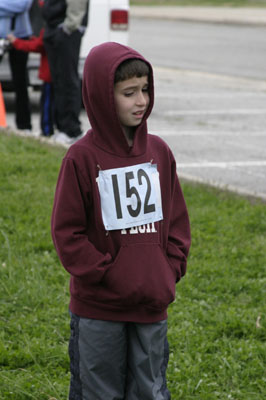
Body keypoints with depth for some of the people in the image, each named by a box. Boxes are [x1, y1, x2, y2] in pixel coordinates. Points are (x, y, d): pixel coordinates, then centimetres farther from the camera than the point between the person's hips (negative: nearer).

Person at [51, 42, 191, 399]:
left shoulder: (159, 152, 3)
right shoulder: (82, 158, -10)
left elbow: (177, 219, 11)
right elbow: (67, 233, -8)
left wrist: (170, 272, 0)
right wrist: (107, 276, -12)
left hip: (153, 306, 4)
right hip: (99, 308, -4)